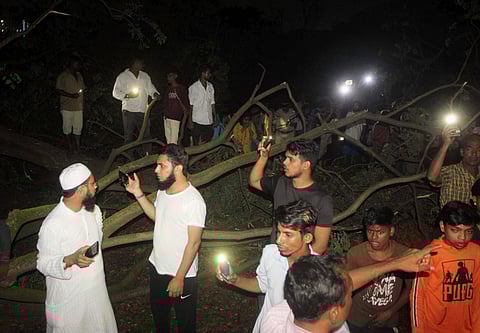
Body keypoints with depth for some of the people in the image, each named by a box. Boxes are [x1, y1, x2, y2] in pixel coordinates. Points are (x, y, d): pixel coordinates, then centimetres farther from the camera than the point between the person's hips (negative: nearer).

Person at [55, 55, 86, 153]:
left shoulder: (79, 75, 14)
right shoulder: (63, 76, -7)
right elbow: (58, 90, -11)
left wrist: (83, 92, 7)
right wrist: (71, 95, -20)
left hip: (78, 107, 6)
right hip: (67, 107, -6)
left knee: (78, 128, 6)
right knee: (67, 128, 3)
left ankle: (77, 147, 14)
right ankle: (71, 148, 11)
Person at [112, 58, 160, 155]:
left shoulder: (145, 76, 16)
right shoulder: (122, 76, 4)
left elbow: (150, 88, 16)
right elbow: (116, 93, 3)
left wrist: (155, 94, -7)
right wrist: (127, 95, -14)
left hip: (143, 110, 3)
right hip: (129, 110, -3)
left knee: (146, 134, 1)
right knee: (128, 136, 3)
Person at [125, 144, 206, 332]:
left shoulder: (193, 201, -27)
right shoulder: (163, 191, -3)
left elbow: (194, 243, -23)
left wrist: (179, 277, -20)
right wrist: (138, 193, 4)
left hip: (182, 274, -7)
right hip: (157, 267, 7)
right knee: (158, 311, 29)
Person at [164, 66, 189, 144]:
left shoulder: (181, 88, -1)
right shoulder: (168, 89, 16)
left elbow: (186, 104, -3)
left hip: (176, 118, -6)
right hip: (167, 117, 6)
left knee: (173, 142, -12)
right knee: (168, 141, 8)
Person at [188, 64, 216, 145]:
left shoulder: (210, 86, 12)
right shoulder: (193, 87, -4)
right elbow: (191, 105, -5)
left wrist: (215, 117, 10)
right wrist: (190, 120, -8)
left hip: (209, 121, 5)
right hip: (197, 120, -5)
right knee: (196, 143, 1)